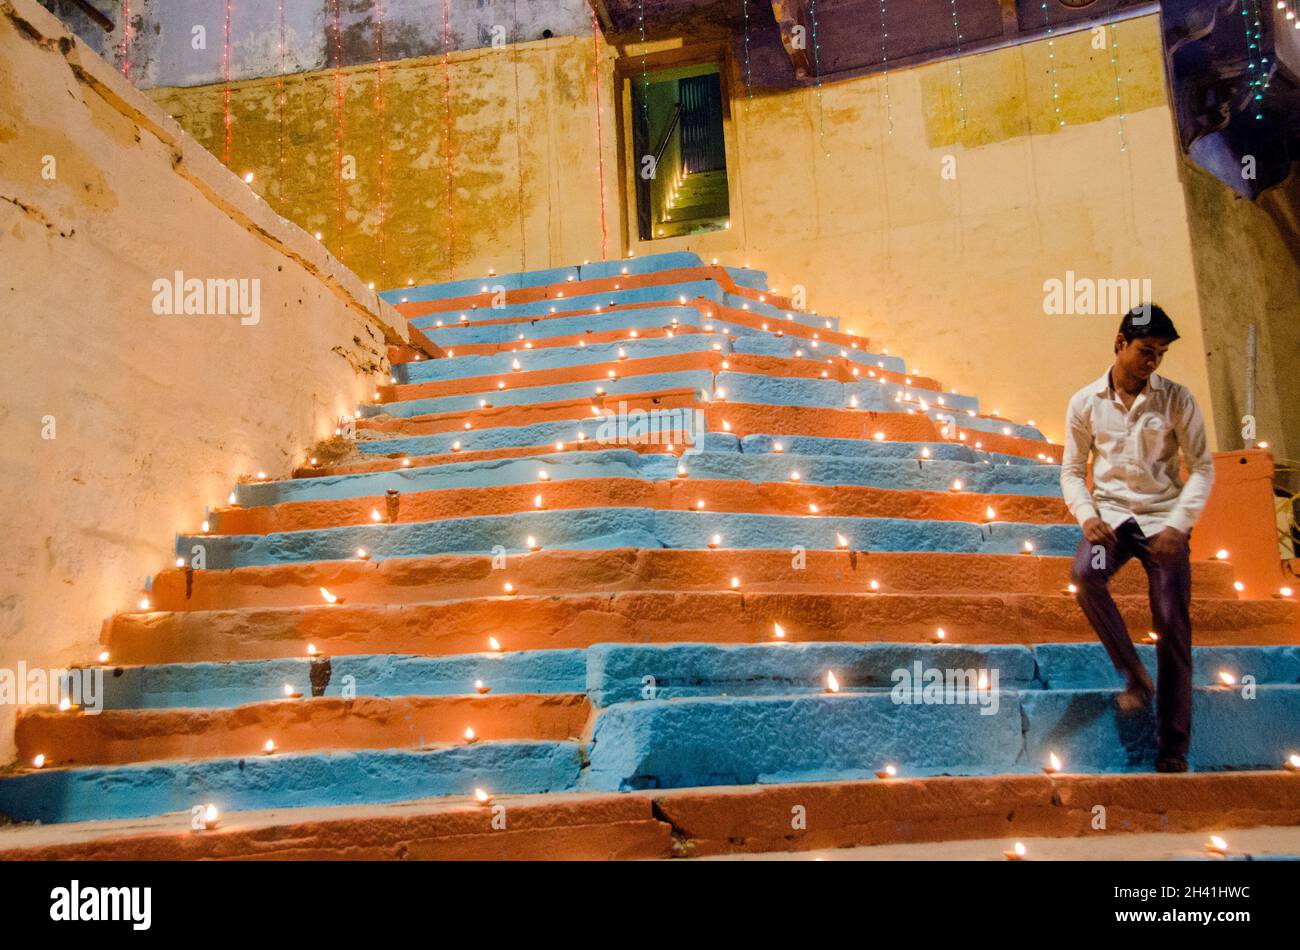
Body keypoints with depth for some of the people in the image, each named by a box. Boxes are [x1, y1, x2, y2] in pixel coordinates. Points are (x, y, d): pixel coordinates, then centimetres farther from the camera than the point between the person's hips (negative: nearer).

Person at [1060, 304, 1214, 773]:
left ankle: (1173, 746, 6)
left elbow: (1202, 466, 0)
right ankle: (1134, 676, -12)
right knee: (1085, 575, -31)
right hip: (1110, 514, 1)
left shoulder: (1176, 399, -2)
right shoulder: (1085, 403, 2)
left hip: (1163, 519, 0)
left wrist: (1178, 525, -12)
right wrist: (1086, 516, -10)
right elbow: (1072, 470, 8)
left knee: (1173, 628, -5)